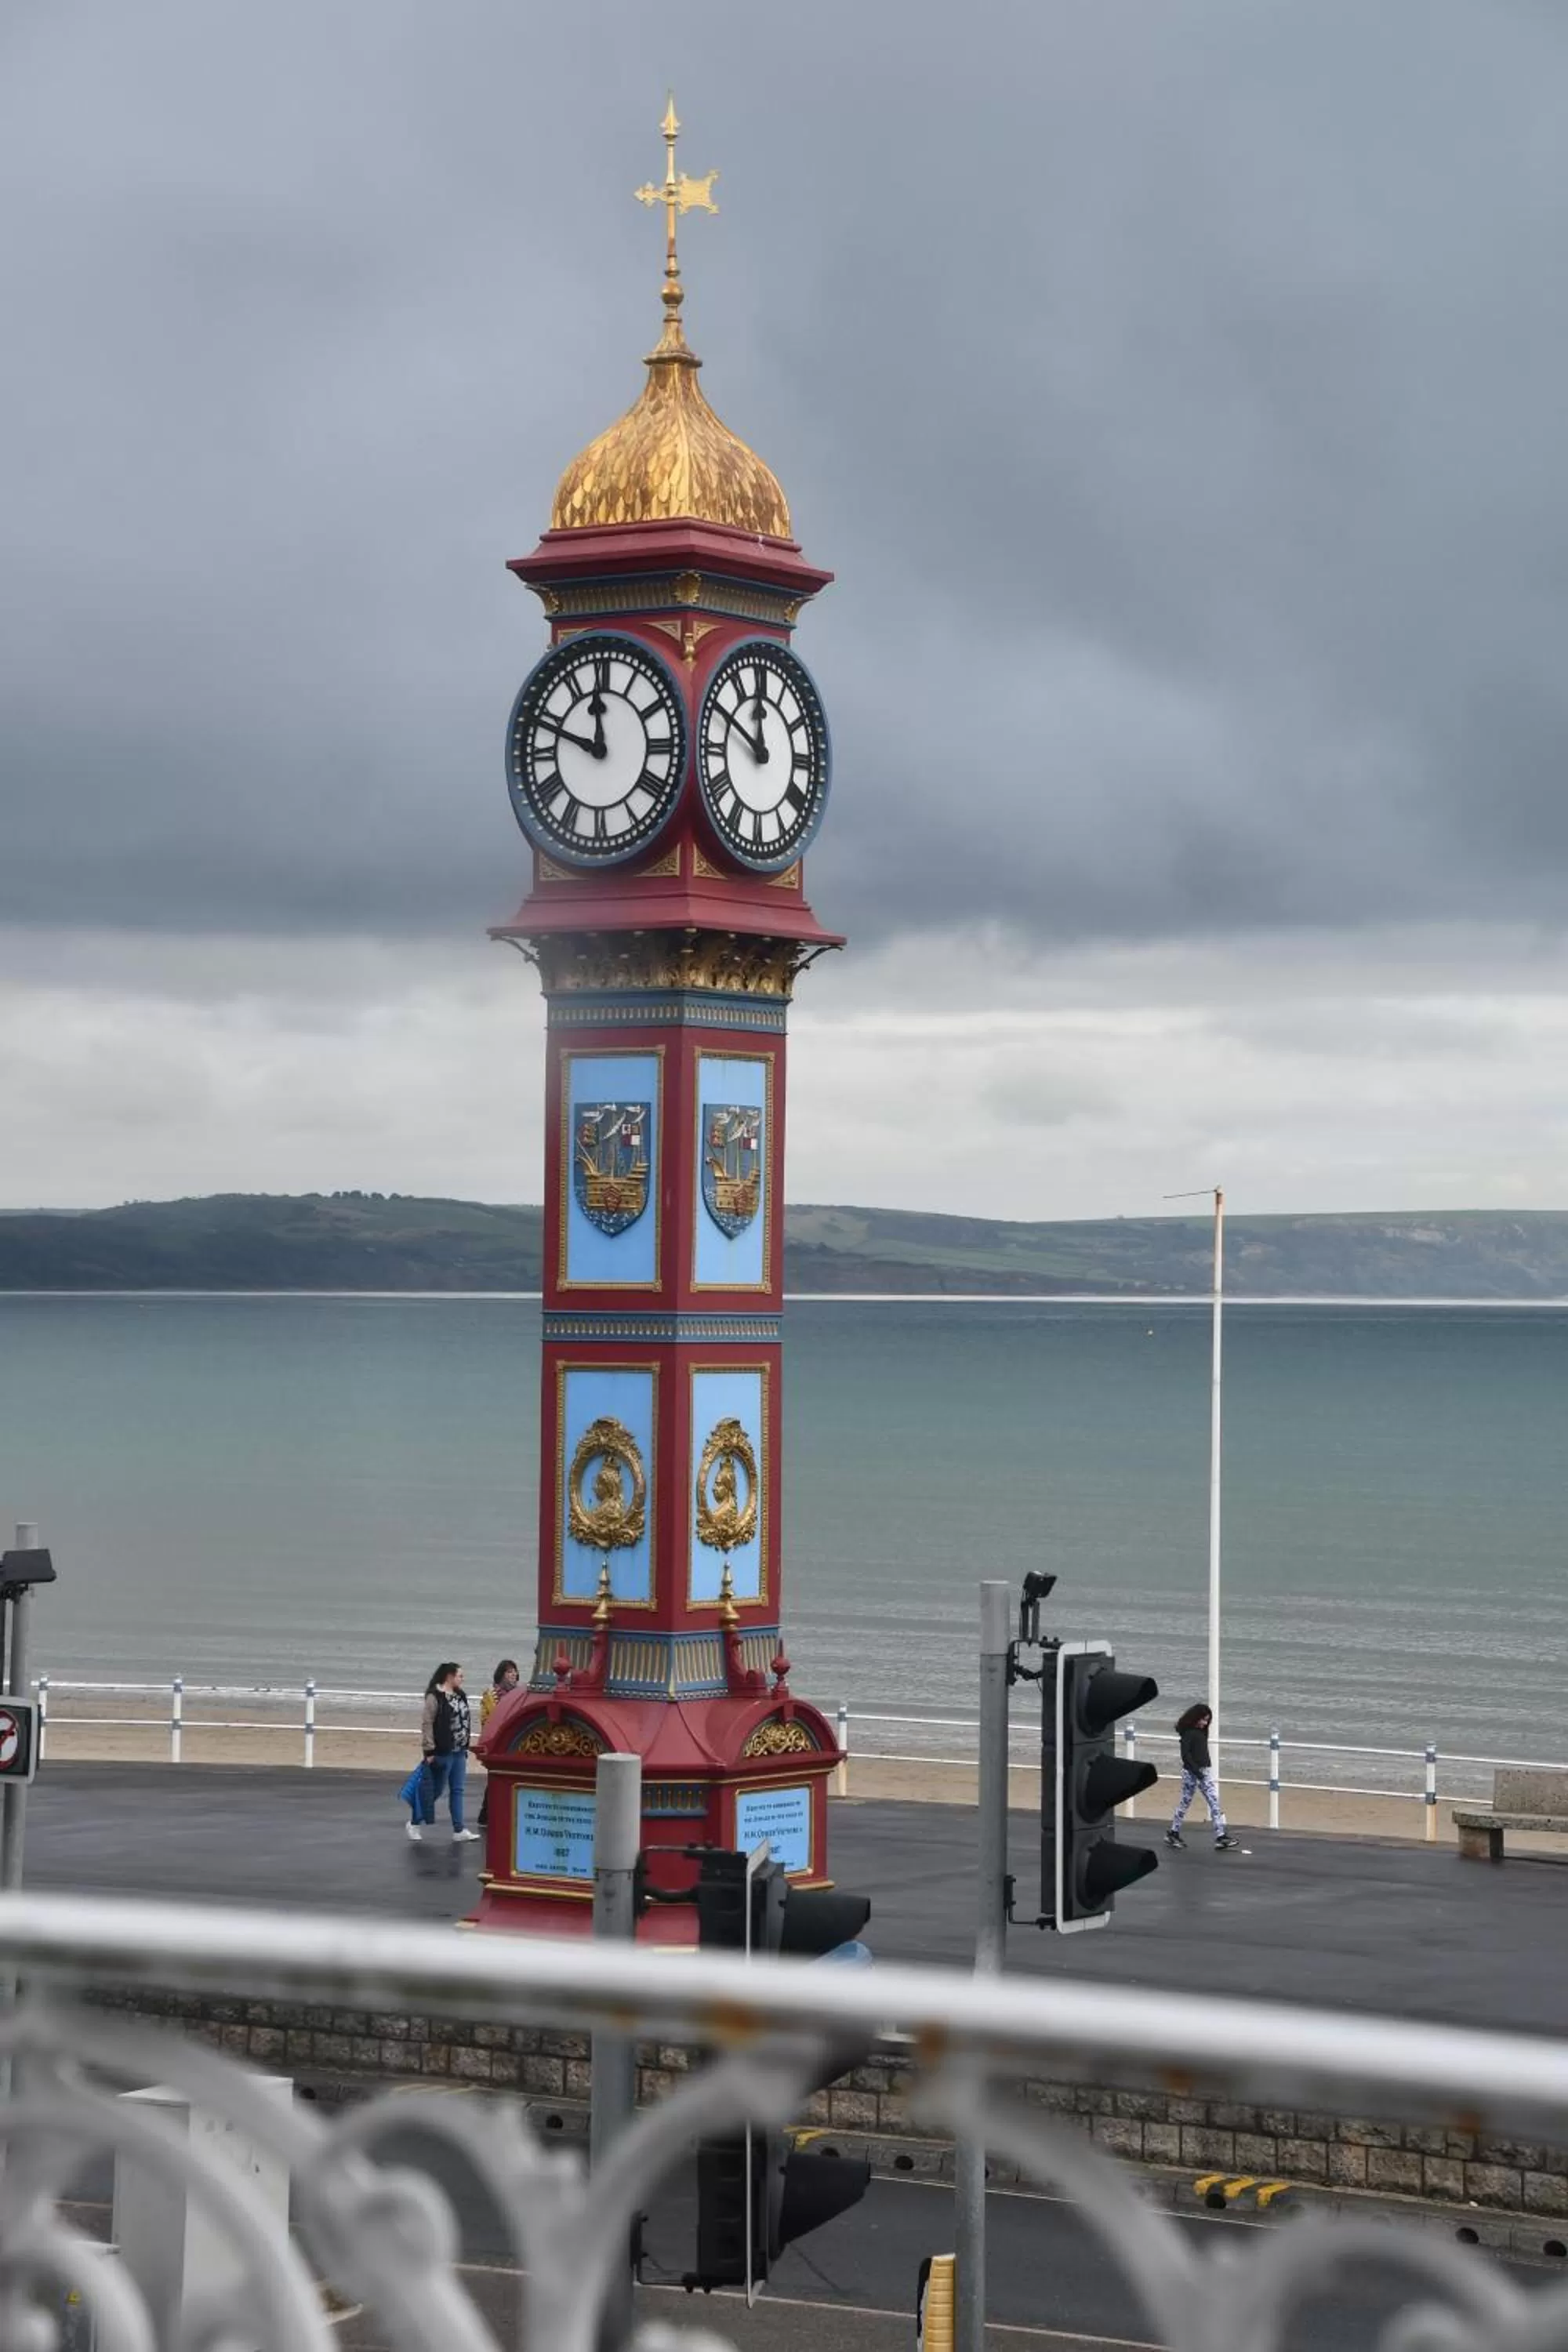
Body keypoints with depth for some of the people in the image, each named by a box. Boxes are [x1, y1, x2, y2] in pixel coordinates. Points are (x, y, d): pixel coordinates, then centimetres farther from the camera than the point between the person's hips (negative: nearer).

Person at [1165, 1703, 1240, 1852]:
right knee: (1185, 1802, 4)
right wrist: (1197, 1771, -21)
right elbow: (1185, 1755, -18)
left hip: (1205, 1772, 7)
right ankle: (1173, 1833, 19)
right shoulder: (1188, 1733, -12)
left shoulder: (1202, 1732, 11)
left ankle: (1221, 1837, -5)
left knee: (1215, 1804, -1)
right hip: (1191, 1772, -7)